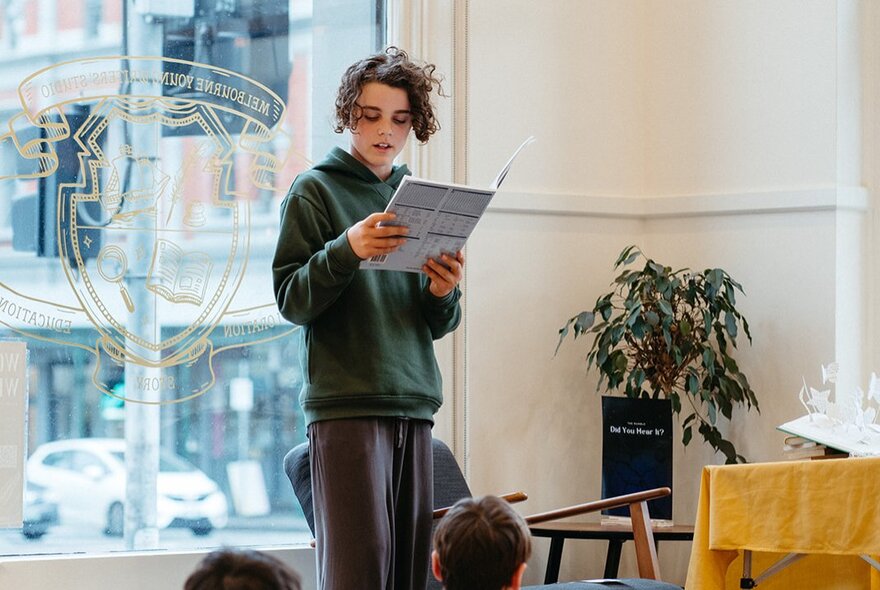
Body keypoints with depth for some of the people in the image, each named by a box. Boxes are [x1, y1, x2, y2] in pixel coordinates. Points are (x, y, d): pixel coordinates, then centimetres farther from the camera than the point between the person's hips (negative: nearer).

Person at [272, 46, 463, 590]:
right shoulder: (315, 190, 3)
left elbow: (438, 326, 16)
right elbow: (291, 300, -5)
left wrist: (444, 294, -6)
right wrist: (346, 251, -21)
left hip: (414, 402, 5)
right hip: (345, 404, -5)